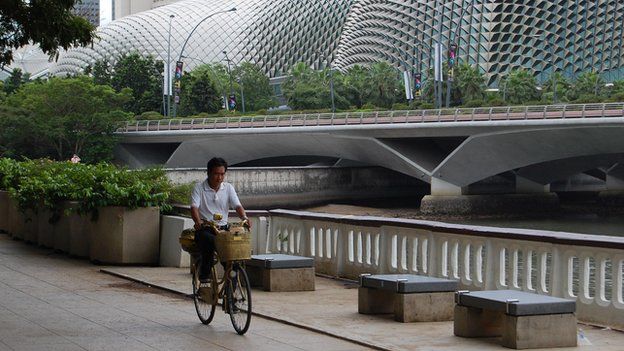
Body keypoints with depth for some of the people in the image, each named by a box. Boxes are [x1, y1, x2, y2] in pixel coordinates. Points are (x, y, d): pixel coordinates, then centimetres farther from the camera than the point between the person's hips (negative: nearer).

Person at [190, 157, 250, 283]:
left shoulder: (228, 188, 10)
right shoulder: (199, 188, 0)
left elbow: (237, 205, 0)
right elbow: (194, 207, -12)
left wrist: (244, 218, -23)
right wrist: (198, 222, -34)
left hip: (223, 228, 3)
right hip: (205, 229, -3)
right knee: (210, 242, -36)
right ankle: (204, 275, -21)